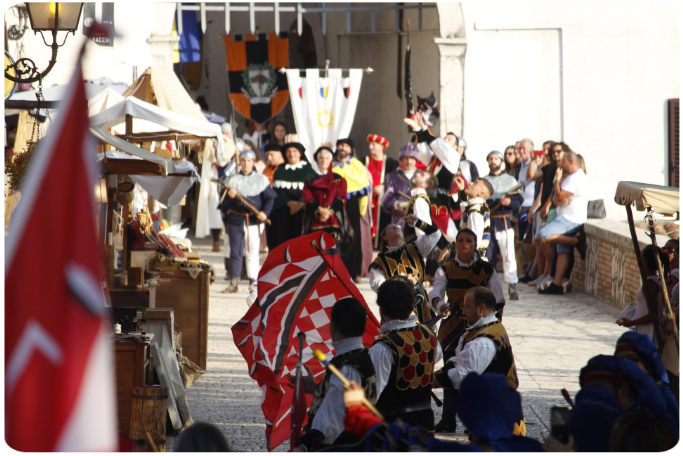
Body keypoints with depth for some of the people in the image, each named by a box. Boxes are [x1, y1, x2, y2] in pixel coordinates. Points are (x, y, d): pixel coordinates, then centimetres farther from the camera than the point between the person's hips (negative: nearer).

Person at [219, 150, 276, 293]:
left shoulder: (261, 179, 4)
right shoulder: (233, 179, 6)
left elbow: (270, 198, 5)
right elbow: (224, 203, 4)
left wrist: (265, 212, -11)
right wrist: (229, 196, -19)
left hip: (254, 221, -1)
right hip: (235, 220, 1)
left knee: (253, 252, 3)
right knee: (235, 252, 1)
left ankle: (254, 283, 9)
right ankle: (233, 283, 3)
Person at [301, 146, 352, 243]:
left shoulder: (339, 179, 15)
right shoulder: (310, 179, 16)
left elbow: (341, 199, 3)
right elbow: (307, 199, 2)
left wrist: (329, 211, -14)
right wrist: (320, 210, -15)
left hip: (333, 221, -1)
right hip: (315, 222, 1)